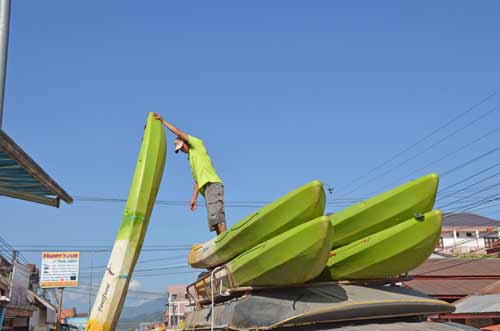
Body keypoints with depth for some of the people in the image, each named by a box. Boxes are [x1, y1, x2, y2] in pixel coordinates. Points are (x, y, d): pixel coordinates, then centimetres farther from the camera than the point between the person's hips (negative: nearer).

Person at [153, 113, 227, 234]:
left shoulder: (198, 145, 10)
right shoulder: (192, 159, 31)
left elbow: (179, 133, 5)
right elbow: (197, 181, 25)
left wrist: (163, 121, 12)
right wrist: (194, 198, 17)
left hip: (213, 184, -9)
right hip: (207, 188, 9)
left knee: (216, 215, -20)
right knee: (215, 219, -1)